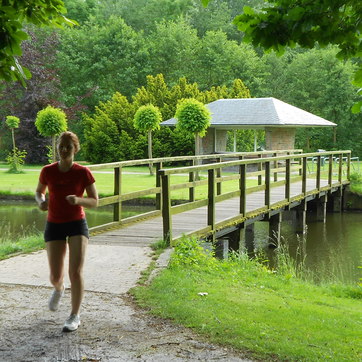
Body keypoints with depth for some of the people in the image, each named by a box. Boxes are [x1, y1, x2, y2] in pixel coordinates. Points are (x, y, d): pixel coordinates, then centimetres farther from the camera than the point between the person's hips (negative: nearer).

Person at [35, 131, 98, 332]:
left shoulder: (83, 172, -10)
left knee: (76, 272, -12)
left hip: (77, 225, -2)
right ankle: (58, 289, 42)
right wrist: (41, 201, -11)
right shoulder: (47, 171, -5)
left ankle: (75, 316, 3)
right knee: (55, 276, 3)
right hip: (54, 226, 2)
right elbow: (39, 191, 13)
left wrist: (78, 200, -25)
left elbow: (94, 201, -5)